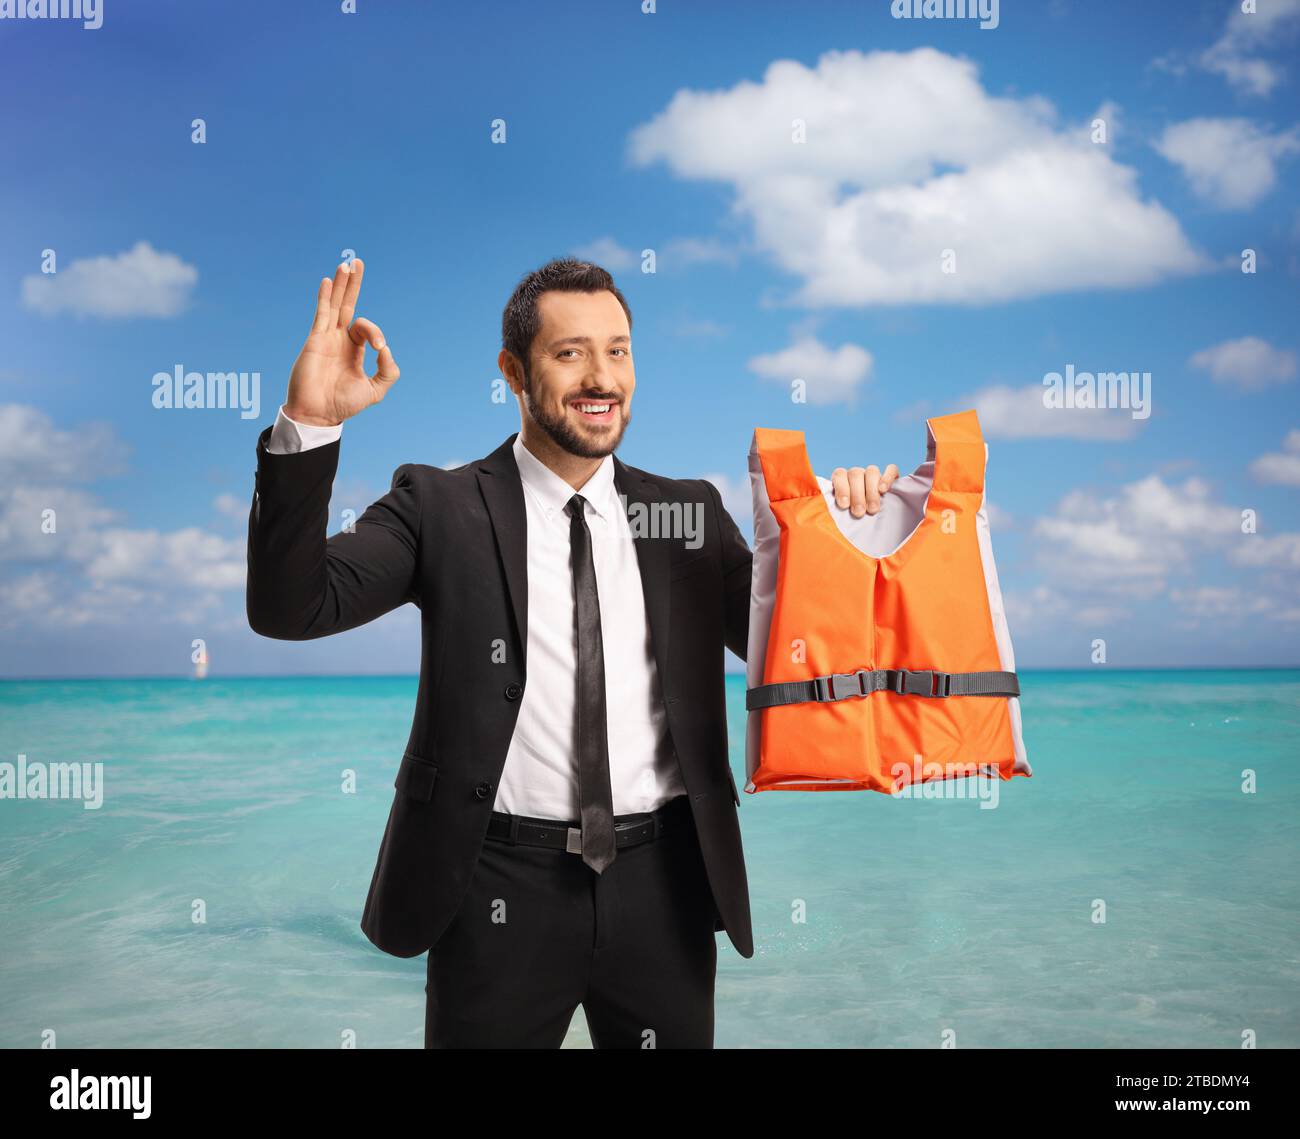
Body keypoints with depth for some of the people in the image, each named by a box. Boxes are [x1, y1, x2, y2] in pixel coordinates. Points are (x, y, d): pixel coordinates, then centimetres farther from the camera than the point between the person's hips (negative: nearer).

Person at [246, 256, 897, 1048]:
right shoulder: (442, 507, -2)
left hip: (662, 884, 3)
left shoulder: (689, 511, 7)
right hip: (504, 887, -2)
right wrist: (308, 428, -24)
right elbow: (290, 608, -12)